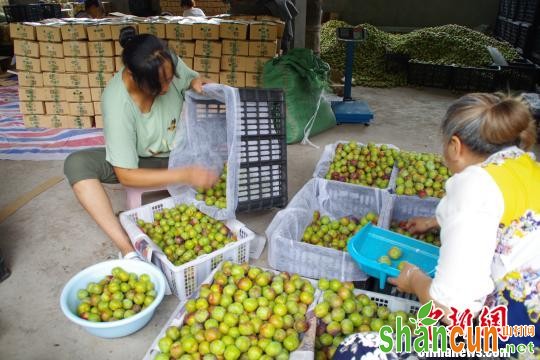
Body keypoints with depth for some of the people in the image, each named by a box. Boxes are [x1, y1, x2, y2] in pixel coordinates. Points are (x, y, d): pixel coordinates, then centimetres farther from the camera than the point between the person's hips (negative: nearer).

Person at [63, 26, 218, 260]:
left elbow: (191, 78, 4)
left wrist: (196, 84, -23)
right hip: (141, 162, -2)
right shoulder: (117, 102, -31)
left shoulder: (169, 64, -22)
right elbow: (125, 175, -30)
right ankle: (127, 249, -36)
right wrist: (185, 175, -41)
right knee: (76, 164, -29)